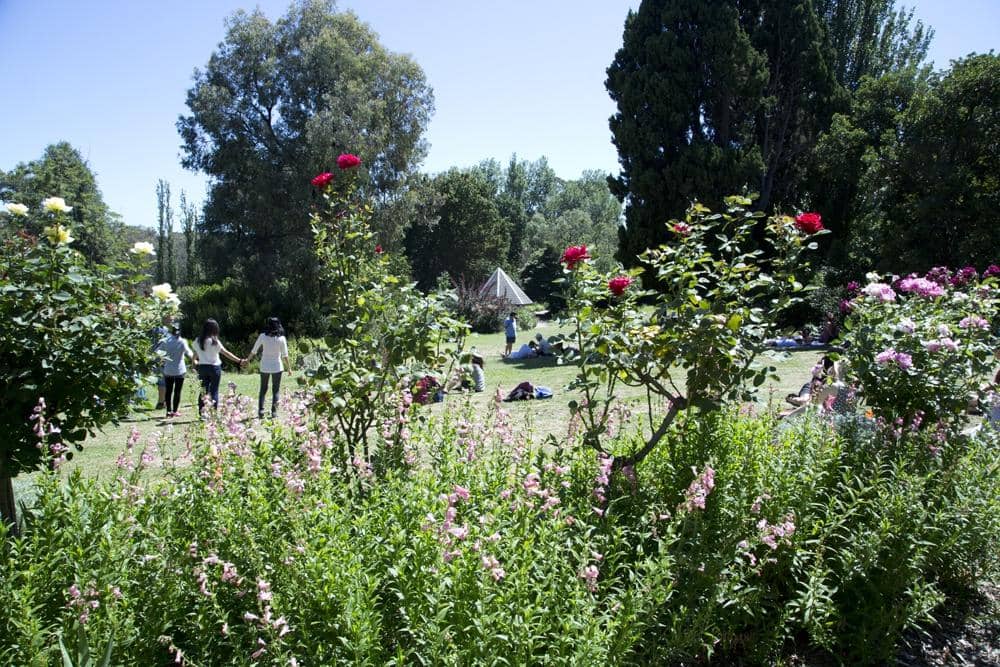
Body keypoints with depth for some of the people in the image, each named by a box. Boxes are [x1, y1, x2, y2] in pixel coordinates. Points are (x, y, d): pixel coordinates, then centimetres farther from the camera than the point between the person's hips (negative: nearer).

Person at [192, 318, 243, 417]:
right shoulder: (214, 341, -12)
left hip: (202, 367, 5)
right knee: (214, 391, 1)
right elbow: (226, 353, -15)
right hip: (214, 367, -4)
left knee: (203, 391, 11)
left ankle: (201, 413, 12)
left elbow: (195, 354, 15)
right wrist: (239, 361, -14)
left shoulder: (197, 341, 2)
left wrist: (194, 361, 37)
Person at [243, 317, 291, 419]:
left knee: (263, 389, 12)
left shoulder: (263, 336, -4)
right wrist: (289, 368, 2)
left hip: (264, 366, 1)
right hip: (277, 367, -1)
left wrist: (246, 360, 18)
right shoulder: (281, 338, -7)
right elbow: (285, 355, -6)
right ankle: (274, 412, 3)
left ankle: (260, 411, 2)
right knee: (276, 390, 8)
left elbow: (253, 351, 3)